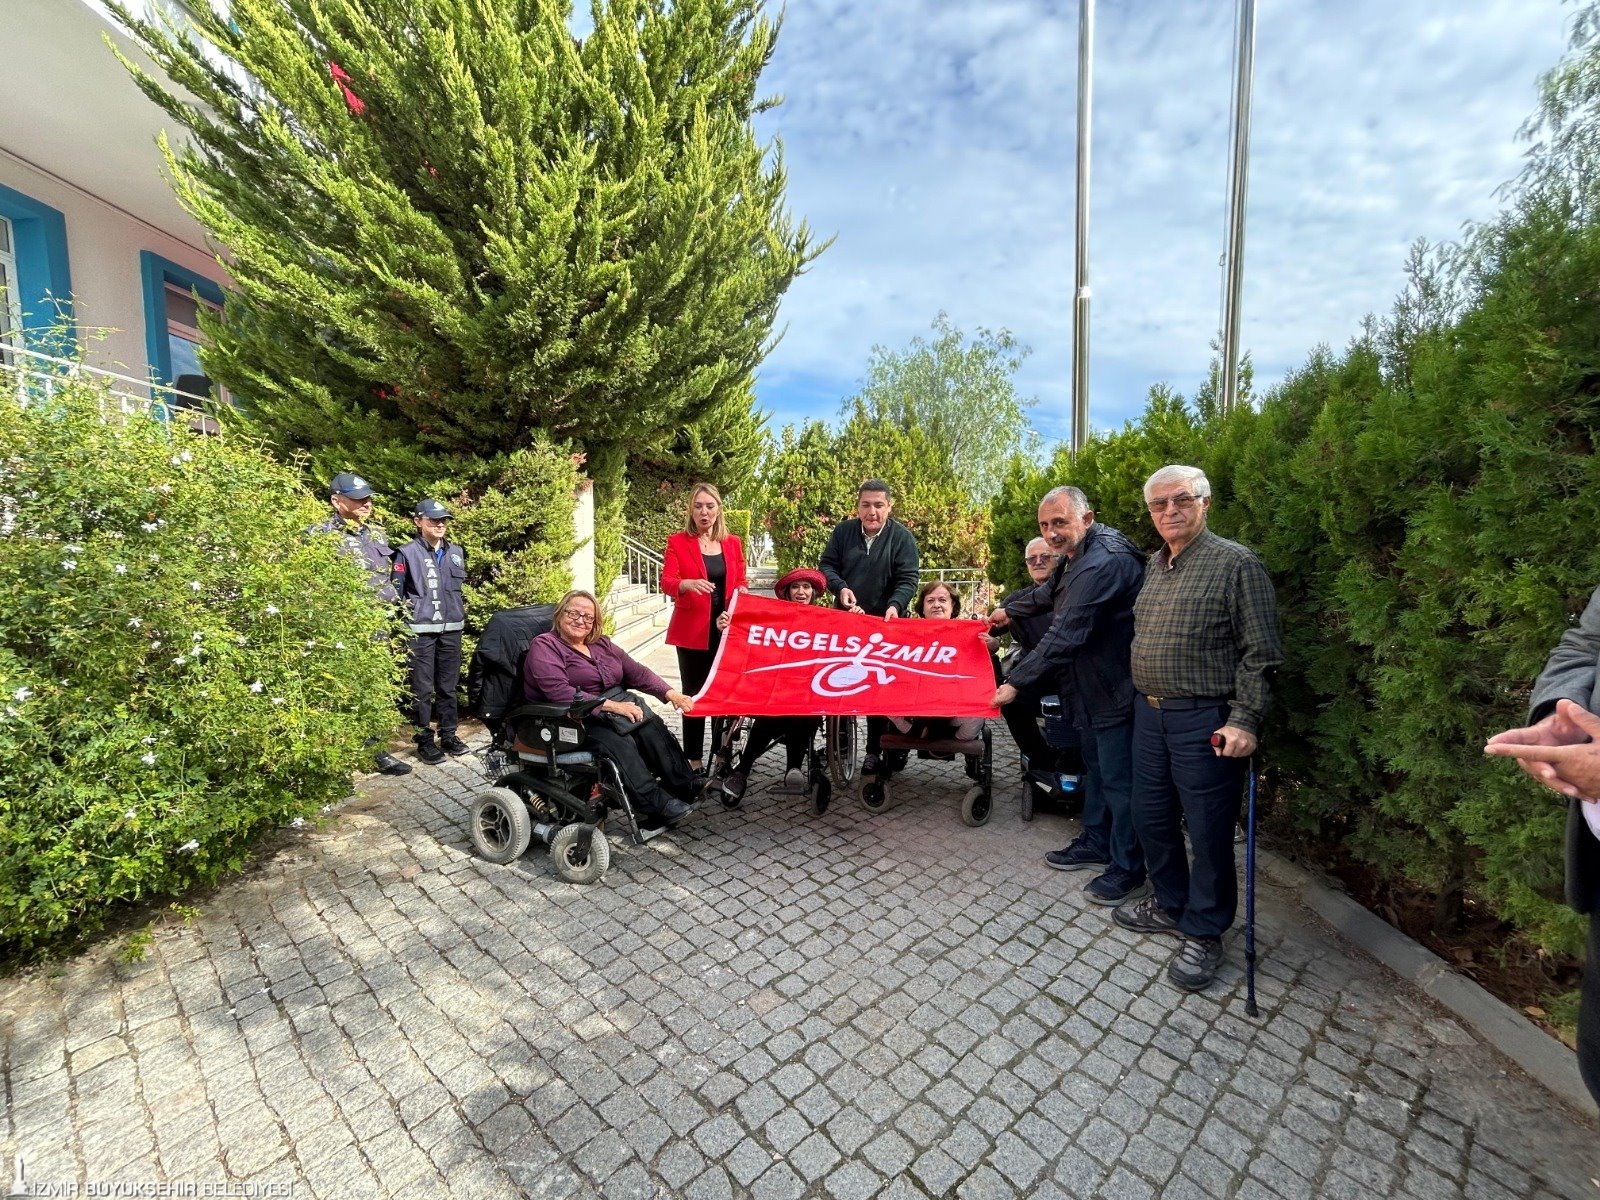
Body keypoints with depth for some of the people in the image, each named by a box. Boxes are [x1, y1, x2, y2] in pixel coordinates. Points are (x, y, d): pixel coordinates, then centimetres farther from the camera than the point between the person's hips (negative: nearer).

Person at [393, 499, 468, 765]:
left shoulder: (456, 552, 11)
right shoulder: (408, 553, -2)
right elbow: (396, 593, -2)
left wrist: (462, 613, 17)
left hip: (451, 629, 4)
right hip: (421, 630, -4)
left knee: (448, 685, 11)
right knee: (422, 688, 0)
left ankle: (448, 735, 21)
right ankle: (425, 741, 11)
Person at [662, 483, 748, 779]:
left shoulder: (733, 543, 9)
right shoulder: (678, 541, -1)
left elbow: (740, 584, 10)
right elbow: (666, 582, -11)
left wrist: (733, 611, -9)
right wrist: (687, 584, -32)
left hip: (727, 628, 3)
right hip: (692, 630, -2)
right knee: (694, 694, 3)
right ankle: (695, 759, 14)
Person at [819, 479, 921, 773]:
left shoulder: (902, 537, -8)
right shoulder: (843, 531, -1)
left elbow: (907, 580, -13)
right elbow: (826, 564, 2)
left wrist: (895, 605, -32)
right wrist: (840, 587, -18)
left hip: (883, 623, -2)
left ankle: (874, 750, 16)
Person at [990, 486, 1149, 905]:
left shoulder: (1103, 564, -28)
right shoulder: (1078, 556, 7)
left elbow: (1065, 637, -31)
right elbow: (1051, 593, 29)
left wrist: (1017, 683, -26)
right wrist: (1009, 610, 29)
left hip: (1115, 689, -11)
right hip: (1093, 687, 11)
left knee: (1118, 779, 2)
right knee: (1096, 767, 21)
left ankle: (1129, 872, 18)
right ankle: (1095, 845, 38)